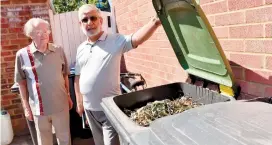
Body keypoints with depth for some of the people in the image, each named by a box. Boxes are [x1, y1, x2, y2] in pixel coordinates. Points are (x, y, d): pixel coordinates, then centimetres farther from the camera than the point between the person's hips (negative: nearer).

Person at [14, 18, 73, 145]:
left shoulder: (59, 51, -2)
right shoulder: (22, 55, -8)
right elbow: (22, 83, -1)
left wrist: (68, 95, 10)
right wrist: (26, 106, 0)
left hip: (61, 105, 1)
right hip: (39, 107, -1)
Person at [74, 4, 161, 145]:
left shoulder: (115, 40, -10)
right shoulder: (81, 49, 6)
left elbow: (136, 39, -28)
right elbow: (78, 77, 13)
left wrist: (156, 21, -45)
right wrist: (79, 102, 16)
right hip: (89, 107, 6)